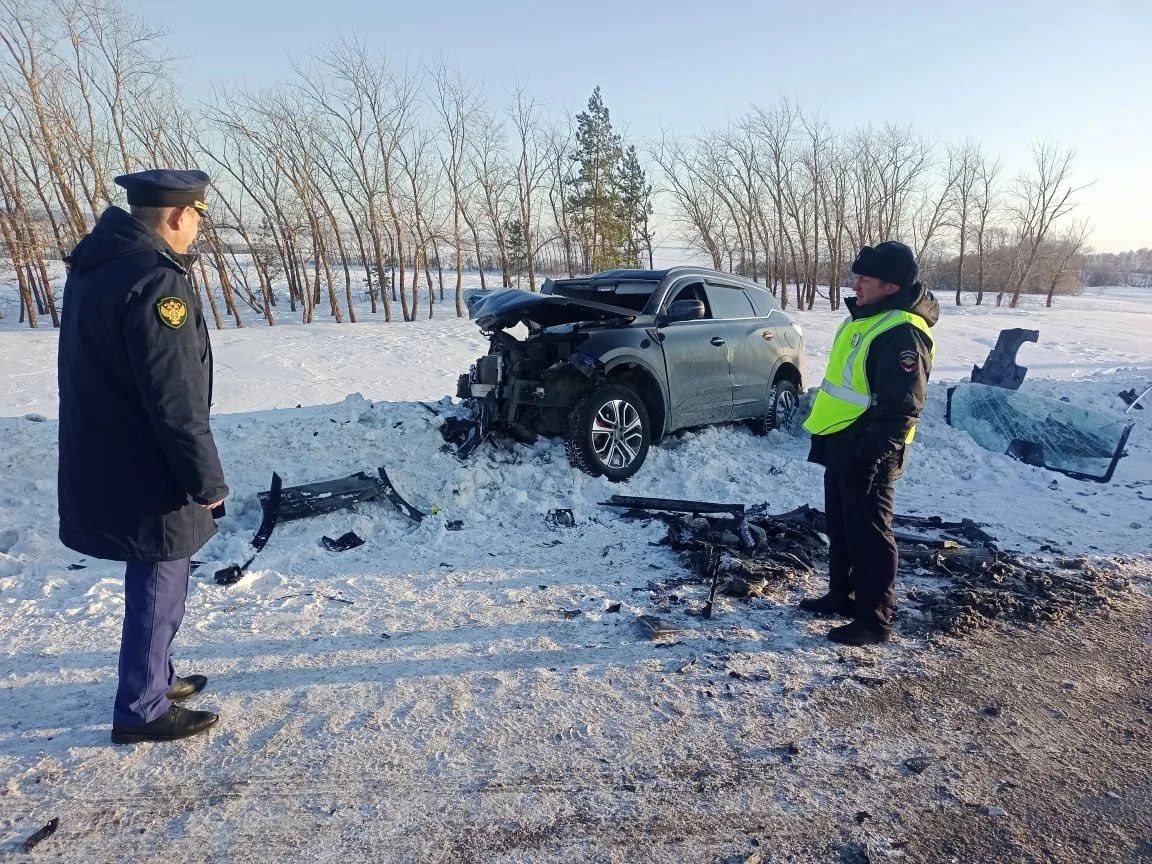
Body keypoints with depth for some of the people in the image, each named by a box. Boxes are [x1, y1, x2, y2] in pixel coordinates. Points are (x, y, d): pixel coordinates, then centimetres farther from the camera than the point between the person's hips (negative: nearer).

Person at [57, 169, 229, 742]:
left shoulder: (96, 263, 8)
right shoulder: (156, 281, -23)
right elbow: (176, 403, -25)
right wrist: (208, 481, -17)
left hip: (102, 465, 10)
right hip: (147, 478, -10)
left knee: (155, 585, 24)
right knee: (158, 590, 7)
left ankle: (156, 678, 41)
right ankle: (142, 711, 24)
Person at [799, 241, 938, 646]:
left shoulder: (903, 332, -19)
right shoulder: (864, 318, 13)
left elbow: (901, 407, -24)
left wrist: (871, 456, -26)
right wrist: (825, 434, 23)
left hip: (867, 452, -10)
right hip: (840, 444, 10)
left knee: (869, 534, 0)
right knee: (840, 526, 19)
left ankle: (873, 620, 12)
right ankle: (842, 594, 35)